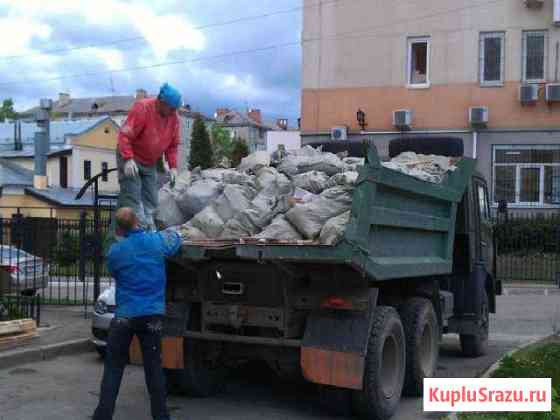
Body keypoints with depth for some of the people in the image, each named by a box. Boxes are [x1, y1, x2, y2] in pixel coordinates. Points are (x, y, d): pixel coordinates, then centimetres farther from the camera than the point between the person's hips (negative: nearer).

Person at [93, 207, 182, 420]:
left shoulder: (114, 251, -4)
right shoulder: (157, 241, -3)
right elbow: (175, 238, 18)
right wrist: (167, 232, 38)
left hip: (124, 315, -1)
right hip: (152, 316, 1)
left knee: (113, 367, 8)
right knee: (154, 368, 7)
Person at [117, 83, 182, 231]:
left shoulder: (173, 117, -1)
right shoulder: (142, 108, -21)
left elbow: (173, 145, 8)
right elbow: (125, 134, -23)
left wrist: (173, 166, -2)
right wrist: (128, 159, -31)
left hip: (150, 164, 6)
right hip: (131, 160, -6)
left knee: (150, 201, 5)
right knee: (132, 197, -11)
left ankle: (149, 228, 10)